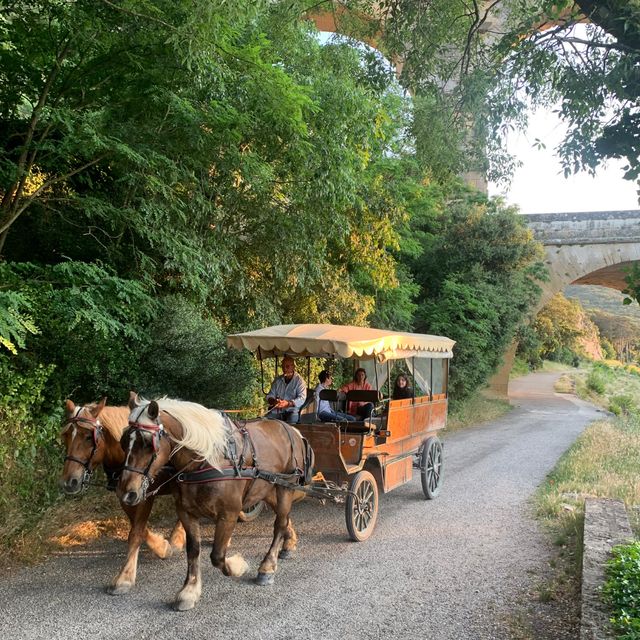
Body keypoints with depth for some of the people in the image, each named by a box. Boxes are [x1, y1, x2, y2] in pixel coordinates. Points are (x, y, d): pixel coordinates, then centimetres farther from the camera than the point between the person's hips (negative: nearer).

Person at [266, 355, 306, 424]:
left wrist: (288, 404, -27)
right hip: (277, 410, 3)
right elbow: (269, 396, 14)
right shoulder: (277, 380, 14)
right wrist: (273, 401, -11)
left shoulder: (299, 380, 1)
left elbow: (302, 398, -10)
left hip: (292, 411, -3)